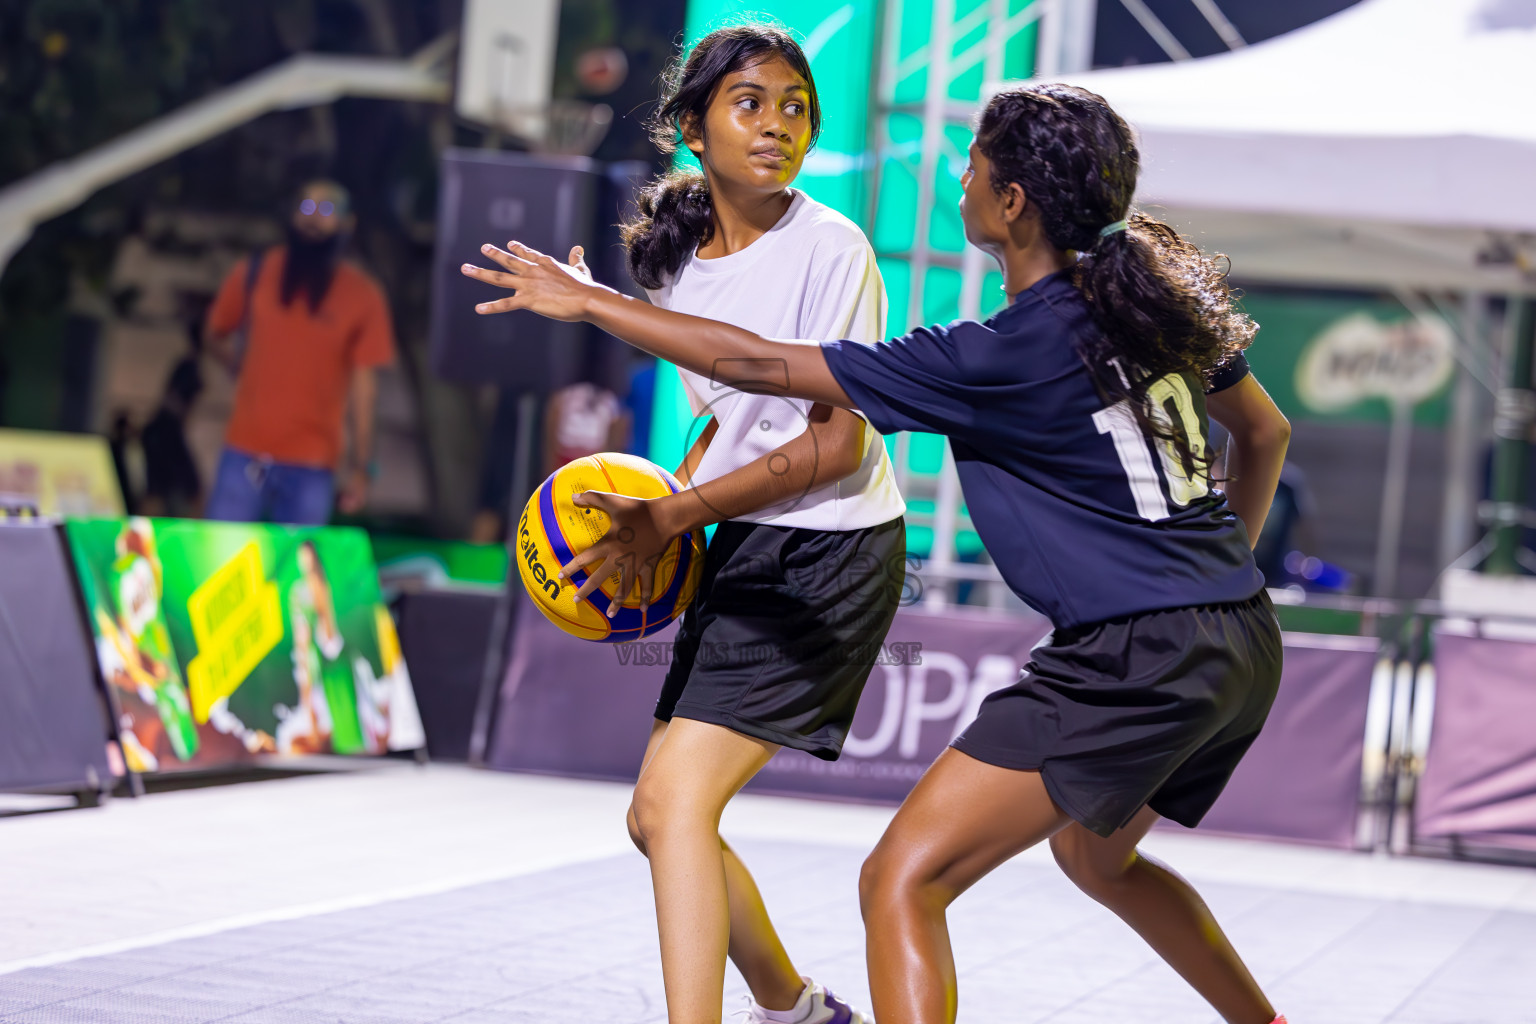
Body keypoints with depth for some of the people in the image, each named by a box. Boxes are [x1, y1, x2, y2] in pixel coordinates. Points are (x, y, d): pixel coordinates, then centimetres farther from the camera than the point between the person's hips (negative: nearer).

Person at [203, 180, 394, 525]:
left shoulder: (362, 295, 0)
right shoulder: (254, 272, 5)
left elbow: (363, 385, -1)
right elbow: (217, 335, 19)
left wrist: (361, 468, -3)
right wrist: (251, 372, 4)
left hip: (311, 465, -1)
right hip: (245, 454, 2)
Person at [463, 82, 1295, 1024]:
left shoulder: (998, 358, -16)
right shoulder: (1153, 298, 6)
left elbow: (764, 363, -13)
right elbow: (1266, 432, 21)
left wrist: (588, 302, -3)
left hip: (1135, 664, -9)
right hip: (1244, 646, 9)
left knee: (901, 884, -11)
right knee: (1093, 853, 35)